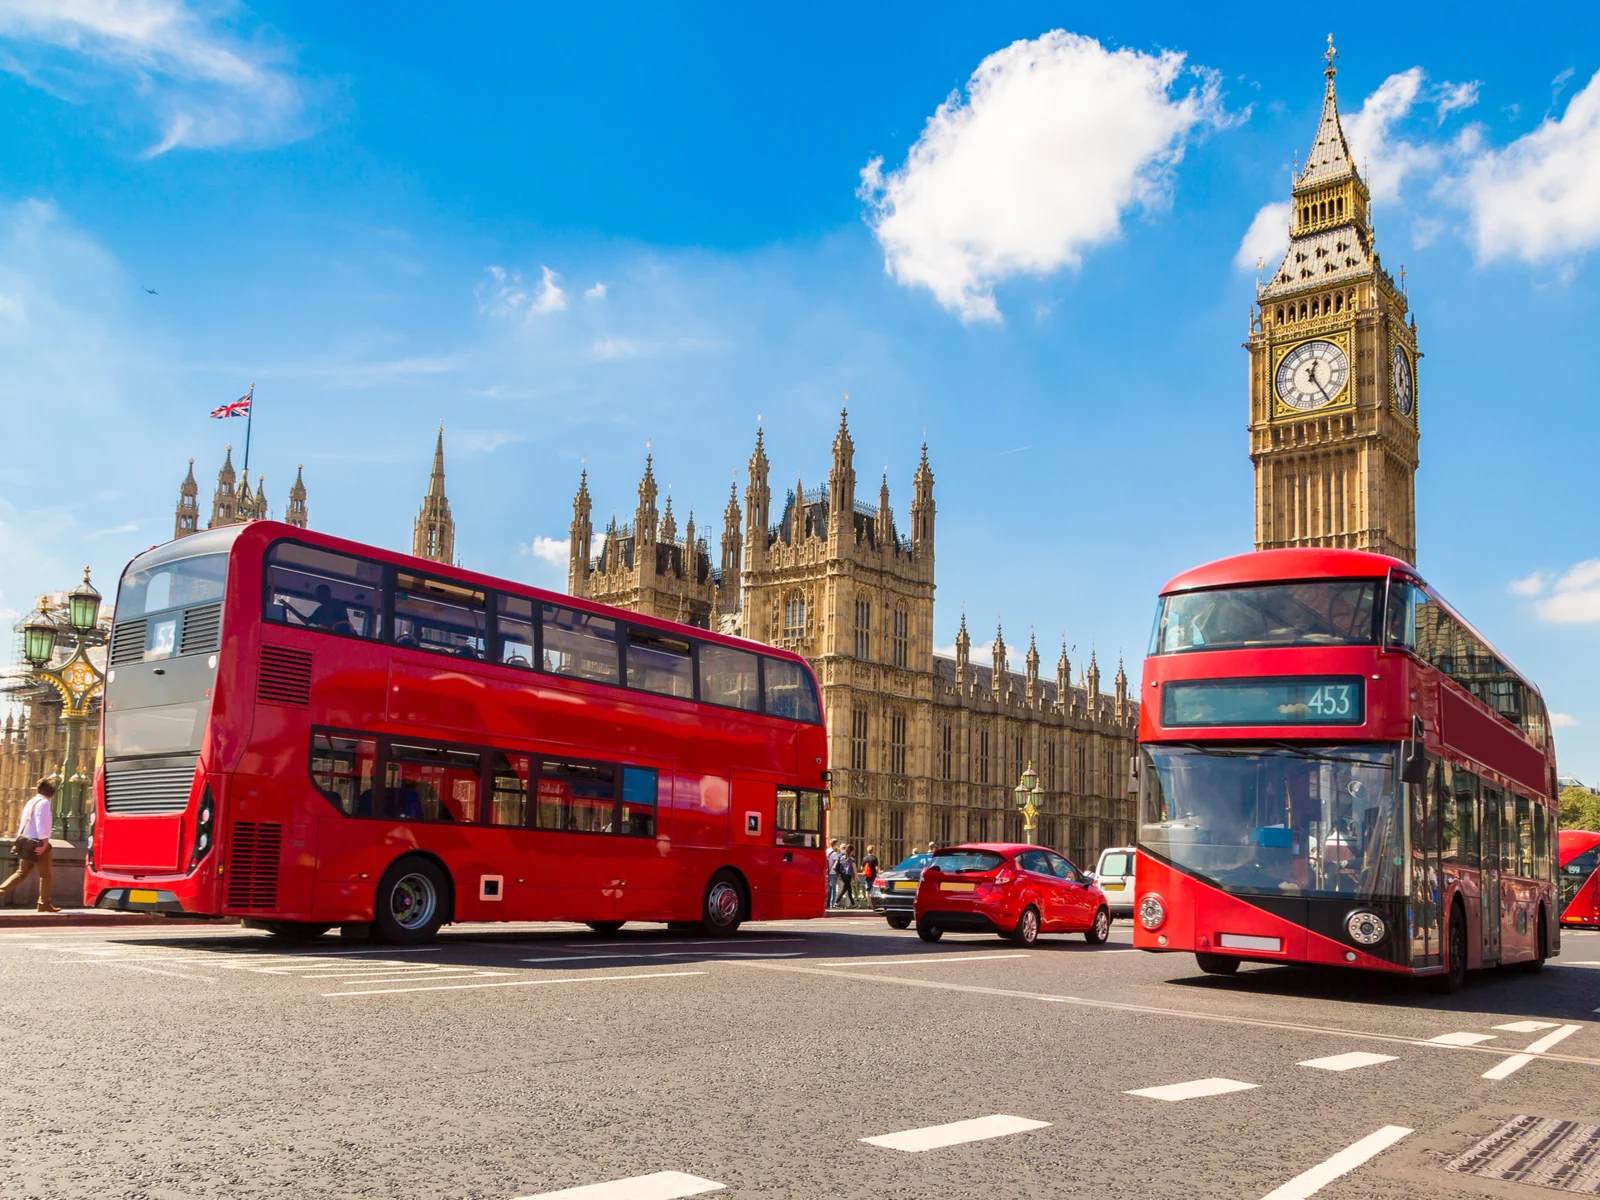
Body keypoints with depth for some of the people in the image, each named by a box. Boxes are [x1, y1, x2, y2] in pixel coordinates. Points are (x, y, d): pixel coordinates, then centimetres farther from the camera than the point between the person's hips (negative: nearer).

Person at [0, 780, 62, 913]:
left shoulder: (30, 802, 16)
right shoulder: (43, 802, -12)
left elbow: (24, 823, 17)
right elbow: (41, 822, -21)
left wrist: (20, 838, 18)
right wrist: (44, 841, -23)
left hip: (26, 843, 8)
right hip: (38, 844, -8)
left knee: (22, 872, 16)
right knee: (47, 874, 3)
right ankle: (44, 904, 6)